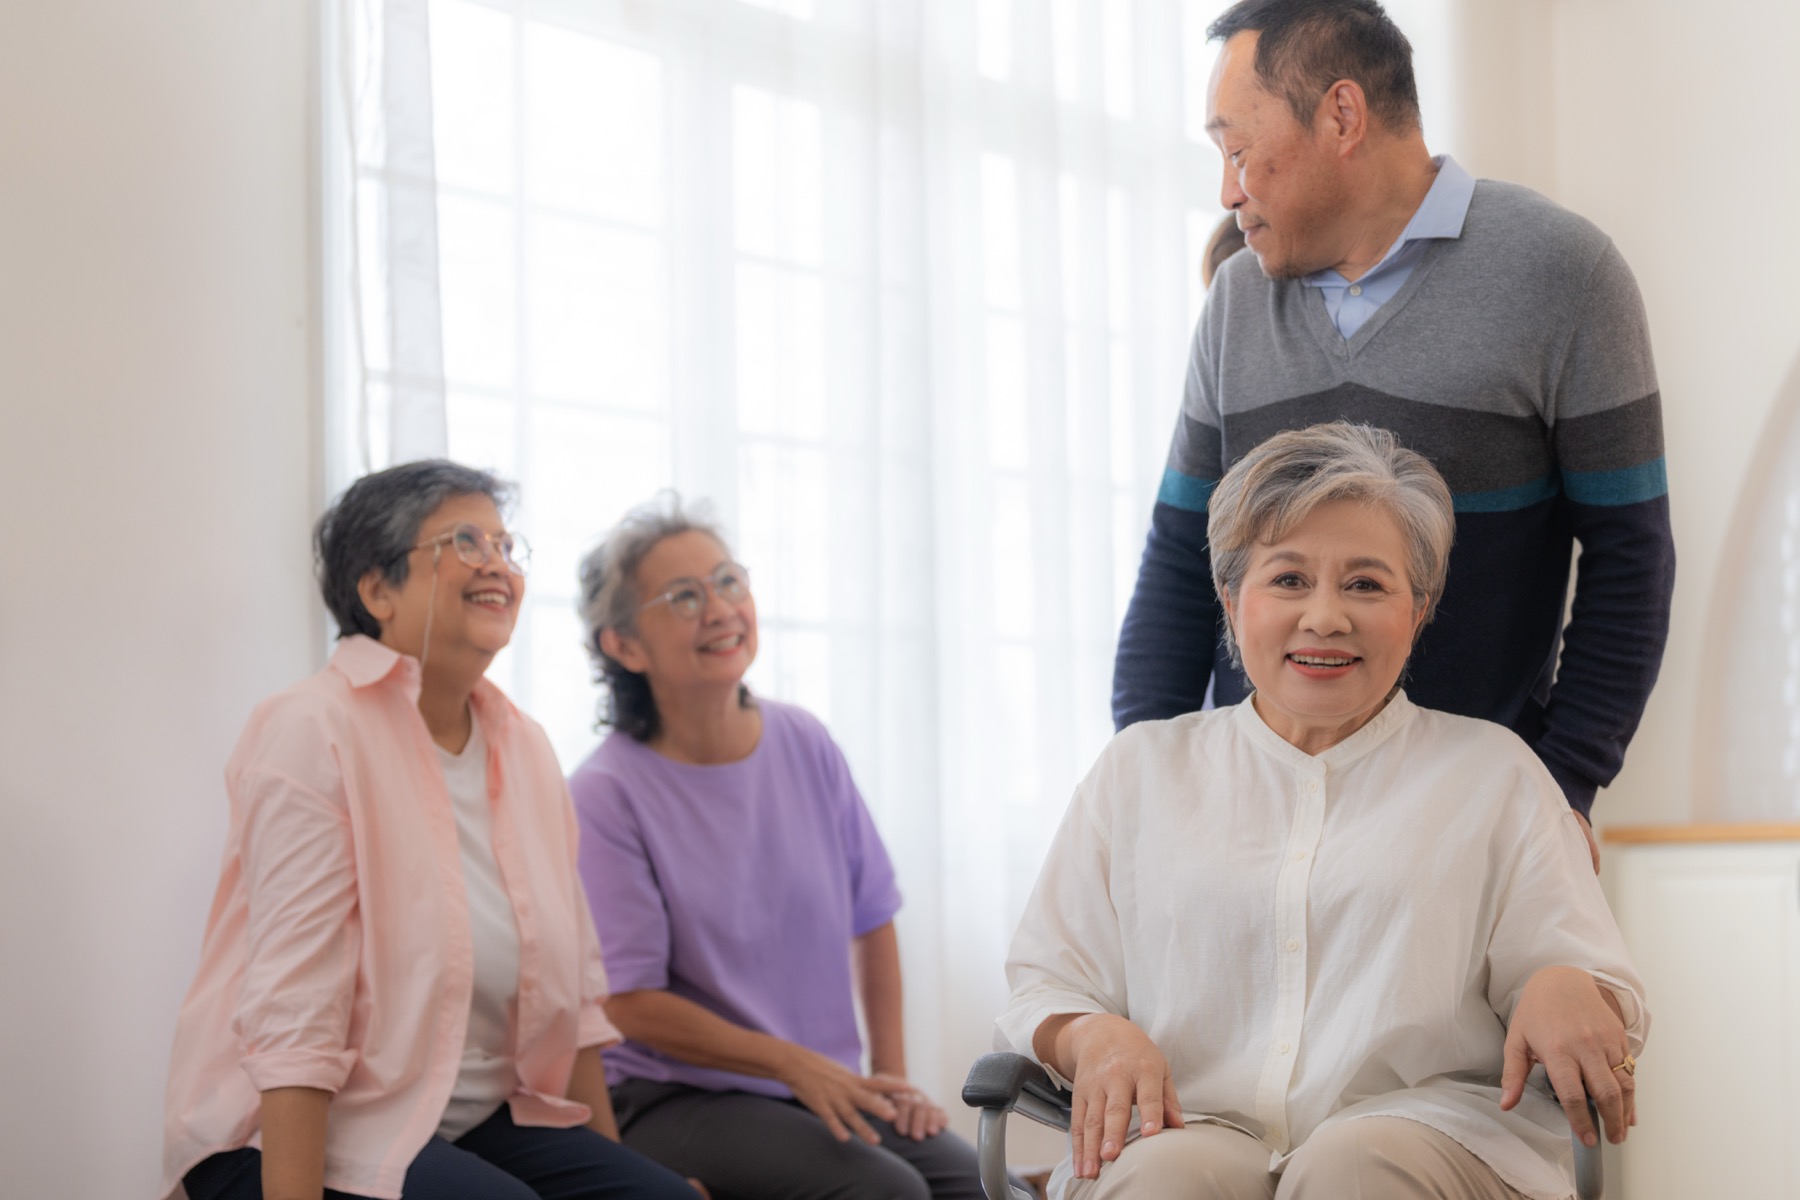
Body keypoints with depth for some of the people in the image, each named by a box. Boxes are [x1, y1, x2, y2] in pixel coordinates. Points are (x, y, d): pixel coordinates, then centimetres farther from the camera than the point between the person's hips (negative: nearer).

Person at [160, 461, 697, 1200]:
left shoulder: (523, 748, 10)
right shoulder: (314, 733, -12)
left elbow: (575, 986, 11)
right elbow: (292, 1018, -20)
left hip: (479, 1121, 7)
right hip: (303, 1136, -6)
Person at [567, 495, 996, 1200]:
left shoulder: (805, 746, 6)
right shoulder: (605, 794, -10)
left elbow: (870, 919, 15)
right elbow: (632, 1004, -11)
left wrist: (890, 1073, 7)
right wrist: (793, 1063, -17)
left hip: (825, 1089, 5)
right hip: (673, 1103, -5)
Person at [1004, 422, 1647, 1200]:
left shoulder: (1491, 771, 19)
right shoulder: (1141, 769, 22)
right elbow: (1043, 985, 19)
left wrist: (1566, 990, -13)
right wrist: (1093, 1035, -5)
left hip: (1430, 1130, 0)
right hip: (1196, 1128, 0)